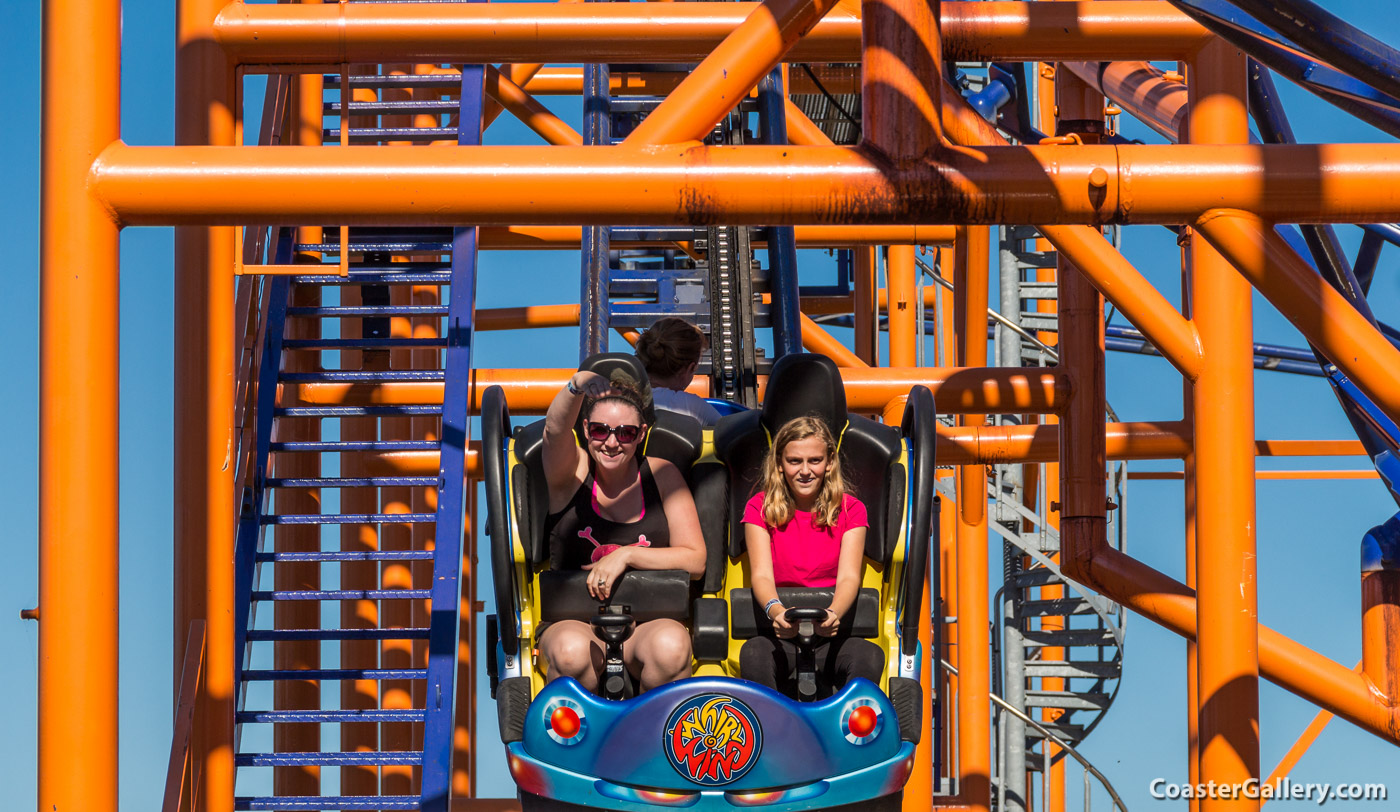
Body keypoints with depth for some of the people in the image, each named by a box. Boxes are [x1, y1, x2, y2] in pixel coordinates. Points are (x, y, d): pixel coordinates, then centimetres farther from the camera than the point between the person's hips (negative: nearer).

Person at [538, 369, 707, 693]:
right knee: (572, 652, -35)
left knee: (671, 645, -33)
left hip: (647, 622, 1)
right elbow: (554, 430, -23)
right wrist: (578, 385, -44)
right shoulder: (571, 471, 2)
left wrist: (626, 556, -13)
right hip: (574, 621, -1)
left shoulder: (661, 475, 6)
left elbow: (695, 560, 1)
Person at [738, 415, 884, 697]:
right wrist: (776, 611, -33)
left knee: (870, 656, -32)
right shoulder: (760, 508, 5)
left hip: (831, 639, 1)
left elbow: (849, 576, -7)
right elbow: (761, 575, -8)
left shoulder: (850, 509, 6)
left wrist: (833, 613, -32)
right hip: (781, 639, 0)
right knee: (753, 654, -34)